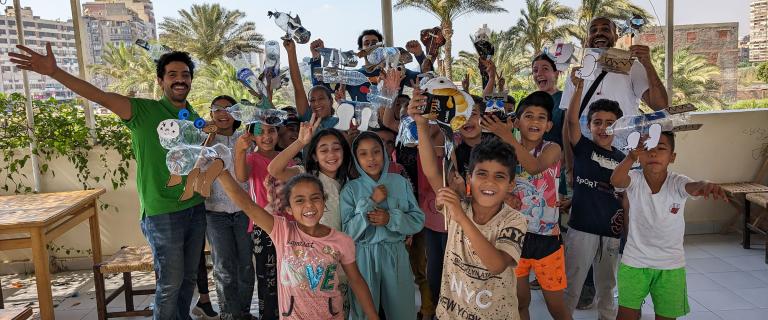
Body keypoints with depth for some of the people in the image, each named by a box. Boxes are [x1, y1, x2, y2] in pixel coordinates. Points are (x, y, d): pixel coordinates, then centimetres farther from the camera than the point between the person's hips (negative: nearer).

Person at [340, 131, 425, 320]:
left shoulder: (401, 183, 0)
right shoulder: (351, 189, -4)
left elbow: (418, 221, 0)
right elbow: (348, 233, -9)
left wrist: (391, 218, -16)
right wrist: (370, 203, -15)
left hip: (396, 254, 1)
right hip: (364, 257, -1)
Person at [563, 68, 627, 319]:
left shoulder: (622, 160, 8)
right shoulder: (583, 148, 0)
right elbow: (571, 120, -17)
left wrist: (626, 229, 2)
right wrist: (579, 89, -29)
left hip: (612, 234, 4)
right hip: (581, 230, -3)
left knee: (607, 287, 18)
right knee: (571, 286, 3)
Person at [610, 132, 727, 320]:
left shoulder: (677, 183, -14)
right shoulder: (635, 180, -13)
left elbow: (694, 187, -37)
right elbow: (615, 181, -35)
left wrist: (706, 186, -61)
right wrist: (631, 156, -53)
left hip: (670, 265, 0)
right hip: (634, 262, 0)